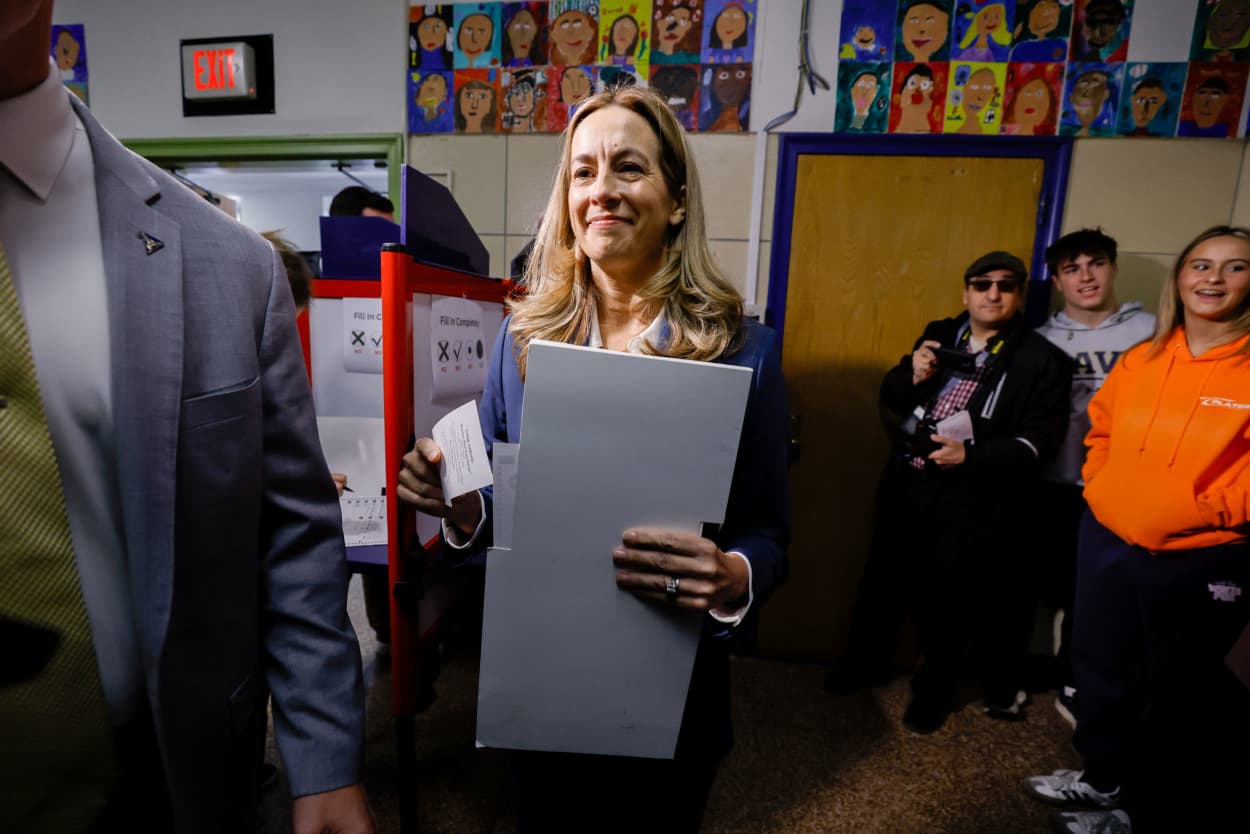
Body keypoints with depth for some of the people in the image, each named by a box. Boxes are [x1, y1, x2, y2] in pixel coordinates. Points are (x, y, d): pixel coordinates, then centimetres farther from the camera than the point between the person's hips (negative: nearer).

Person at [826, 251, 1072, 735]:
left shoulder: (1043, 360, -5)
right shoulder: (939, 334, 7)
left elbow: (1040, 440, -11)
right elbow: (890, 398, 9)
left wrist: (971, 455, -24)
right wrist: (912, 376, -13)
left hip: (971, 501, -4)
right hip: (906, 485, 4)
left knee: (944, 597, 11)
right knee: (883, 578, 17)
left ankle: (934, 688, 36)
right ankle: (868, 661, 41)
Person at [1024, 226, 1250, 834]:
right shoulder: (1139, 360, 4)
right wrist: (1100, 484, 6)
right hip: (1107, 541, 5)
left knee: (1177, 689, 15)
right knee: (1101, 668, 18)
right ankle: (1102, 777, 41)